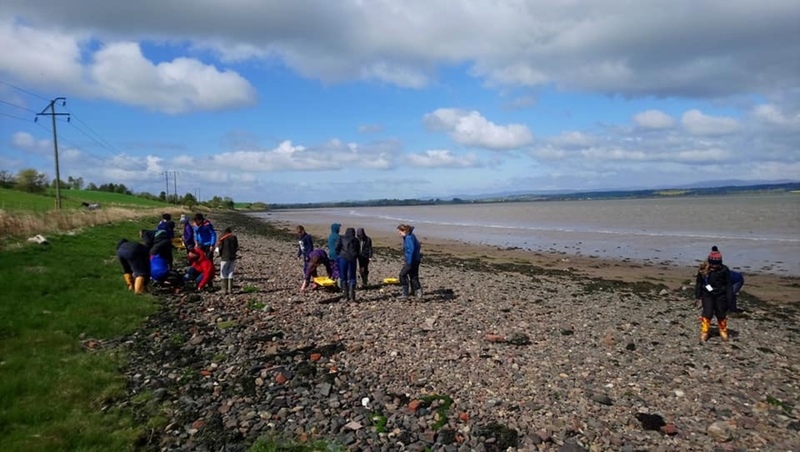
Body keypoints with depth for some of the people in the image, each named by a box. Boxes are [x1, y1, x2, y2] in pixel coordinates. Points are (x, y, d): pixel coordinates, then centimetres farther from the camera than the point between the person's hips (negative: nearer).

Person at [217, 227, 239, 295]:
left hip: (224, 258, -3)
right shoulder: (234, 238, 5)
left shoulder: (222, 238, -4)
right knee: (230, 274, 10)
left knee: (224, 274, 3)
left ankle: (225, 290, -1)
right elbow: (237, 248, 7)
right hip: (233, 258, 3)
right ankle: (230, 289, 9)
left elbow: (220, 248, -5)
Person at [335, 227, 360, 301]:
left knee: (343, 278, 8)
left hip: (343, 258, -1)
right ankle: (352, 297, -4)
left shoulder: (341, 238, 9)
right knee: (352, 278, 7)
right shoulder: (356, 240, 14)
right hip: (352, 259, 1)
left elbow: (337, 248, 0)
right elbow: (358, 251, 13)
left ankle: (346, 296, 6)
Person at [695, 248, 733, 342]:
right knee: (707, 314, -6)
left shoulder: (724, 270, -9)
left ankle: (723, 332, 32)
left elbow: (729, 285, -1)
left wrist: (729, 298, -2)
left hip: (720, 296, 0)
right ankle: (704, 333, 5)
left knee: (721, 315, 11)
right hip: (707, 295, 0)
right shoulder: (703, 270, -7)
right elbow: (699, 283, 3)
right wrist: (698, 296, 3)